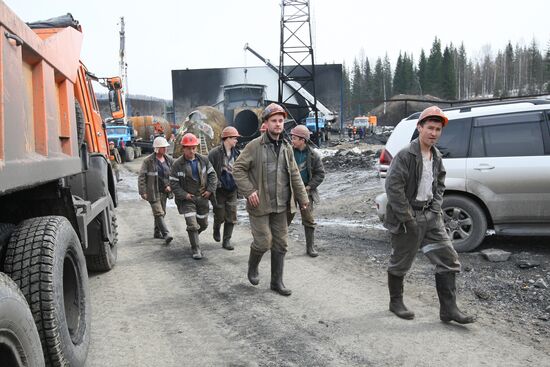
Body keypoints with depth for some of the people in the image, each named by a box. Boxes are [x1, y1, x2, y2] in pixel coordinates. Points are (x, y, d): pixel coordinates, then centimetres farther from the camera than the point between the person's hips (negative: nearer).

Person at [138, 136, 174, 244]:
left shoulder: (169, 159, 3)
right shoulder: (148, 161, -11)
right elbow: (141, 177, -9)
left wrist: (170, 186, -2)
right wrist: (143, 192, -13)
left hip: (164, 191, 6)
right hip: (153, 191, -6)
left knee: (162, 212, 15)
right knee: (159, 213, -10)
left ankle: (157, 232, 30)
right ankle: (166, 234, -15)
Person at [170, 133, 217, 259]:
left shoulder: (204, 160, 1)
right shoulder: (177, 164, -8)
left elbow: (212, 175, 6)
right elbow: (173, 183, -6)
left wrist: (210, 190, -6)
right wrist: (184, 195, -15)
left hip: (202, 197, 4)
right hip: (187, 199, -4)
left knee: (203, 224, 15)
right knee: (192, 225, -11)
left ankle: (193, 235, 46)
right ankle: (196, 250, 0)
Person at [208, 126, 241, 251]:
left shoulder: (236, 153, 6)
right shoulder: (215, 153, -10)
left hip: (232, 190, 4)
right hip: (219, 189, -4)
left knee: (231, 217, 3)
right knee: (220, 216, 3)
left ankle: (226, 240, 12)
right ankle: (216, 230, 35)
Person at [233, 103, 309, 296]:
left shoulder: (286, 147, 8)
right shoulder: (254, 145, -8)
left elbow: (294, 175, 12)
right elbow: (238, 169, -8)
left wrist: (302, 197, 7)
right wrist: (249, 191, -16)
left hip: (280, 206, 5)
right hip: (259, 204, -5)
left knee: (280, 243, 8)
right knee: (263, 241, -3)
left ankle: (277, 281, 21)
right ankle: (253, 267, 28)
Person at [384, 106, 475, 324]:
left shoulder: (436, 157, 8)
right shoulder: (406, 155, -16)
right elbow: (393, 187, -19)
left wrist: (435, 210, 2)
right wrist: (408, 219, -18)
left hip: (430, 216, 7)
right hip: (407, 218, -7)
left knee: (448, 259, 3)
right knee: (400, 263, 7)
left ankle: (448, 309, 11)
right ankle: (396, 302, 28)